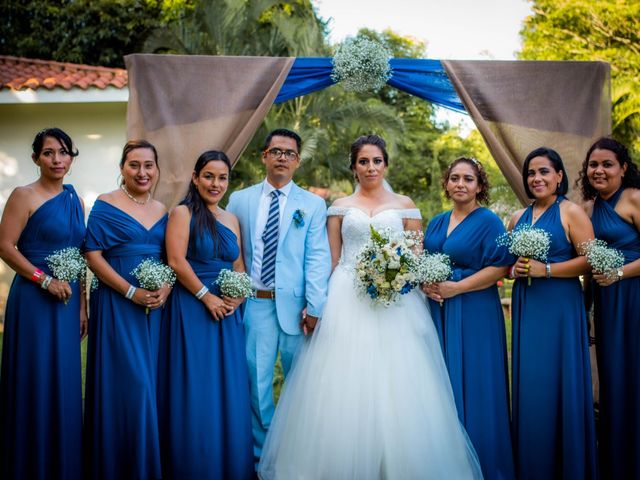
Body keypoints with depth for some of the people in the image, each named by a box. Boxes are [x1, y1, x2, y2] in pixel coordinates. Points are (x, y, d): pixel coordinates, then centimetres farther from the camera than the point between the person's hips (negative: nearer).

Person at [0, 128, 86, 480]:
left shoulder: (75, 200, 12)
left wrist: (82, 304, 10)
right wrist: (45, 280, -18)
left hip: (68, 300, 6)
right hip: (34, 299, -6)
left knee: (65, 383, 11)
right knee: (35, 383, 0)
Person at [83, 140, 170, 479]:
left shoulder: (162, 211, 11)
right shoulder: (105, 205, -4)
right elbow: (93, 256, -9)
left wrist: (166, 288, -6)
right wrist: (131, 292, -16)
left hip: (156, 305, 5)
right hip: (117, 304, -5)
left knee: (150, 379, 8)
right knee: (124, 381, -4)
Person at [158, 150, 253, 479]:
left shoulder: (231, 220, 14)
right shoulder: (183, 212, -4)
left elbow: (239, 266, 14)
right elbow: (176, 260, -13)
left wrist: (236, 297, -4)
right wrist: (206, 296, -13)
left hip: (227, 312, 6)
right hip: (192, 308, -5)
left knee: (228, 391, 8)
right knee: (194, 392, 0)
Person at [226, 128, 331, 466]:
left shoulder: (313, 205, 4)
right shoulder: (240, 200, 9)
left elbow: (318, 259, -4)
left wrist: (314, 308, -12)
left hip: (295, 305, -1)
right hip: (255, 303, 1)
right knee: (256, 380, 6)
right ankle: (263, 453, 20)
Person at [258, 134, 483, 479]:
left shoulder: (404, 205, 10)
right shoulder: (341, 207, 11)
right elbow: (332, 261, 9)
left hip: (394, 302, 0)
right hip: (347, 300, 0)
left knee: (396, 385, -3)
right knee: (345, 384, -3)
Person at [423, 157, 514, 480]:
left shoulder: (488, 222, -5)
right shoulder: (437, 223, 14)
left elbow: (499, 268, -13)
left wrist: (454, 288, -16)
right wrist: (425, 284, -3)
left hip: (474, 315, -6)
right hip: (437, 313, 6)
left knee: (472, 388, 0)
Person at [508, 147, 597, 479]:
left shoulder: (571, 212, -3)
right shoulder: (518, 218, 14)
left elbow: (590, 260, -11)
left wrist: (545, 269, -16)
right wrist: (515, 269, -1)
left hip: (560, 306, -5)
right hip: (526, 307, 5)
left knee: (559, 384, -2)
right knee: (528, 386, 6)